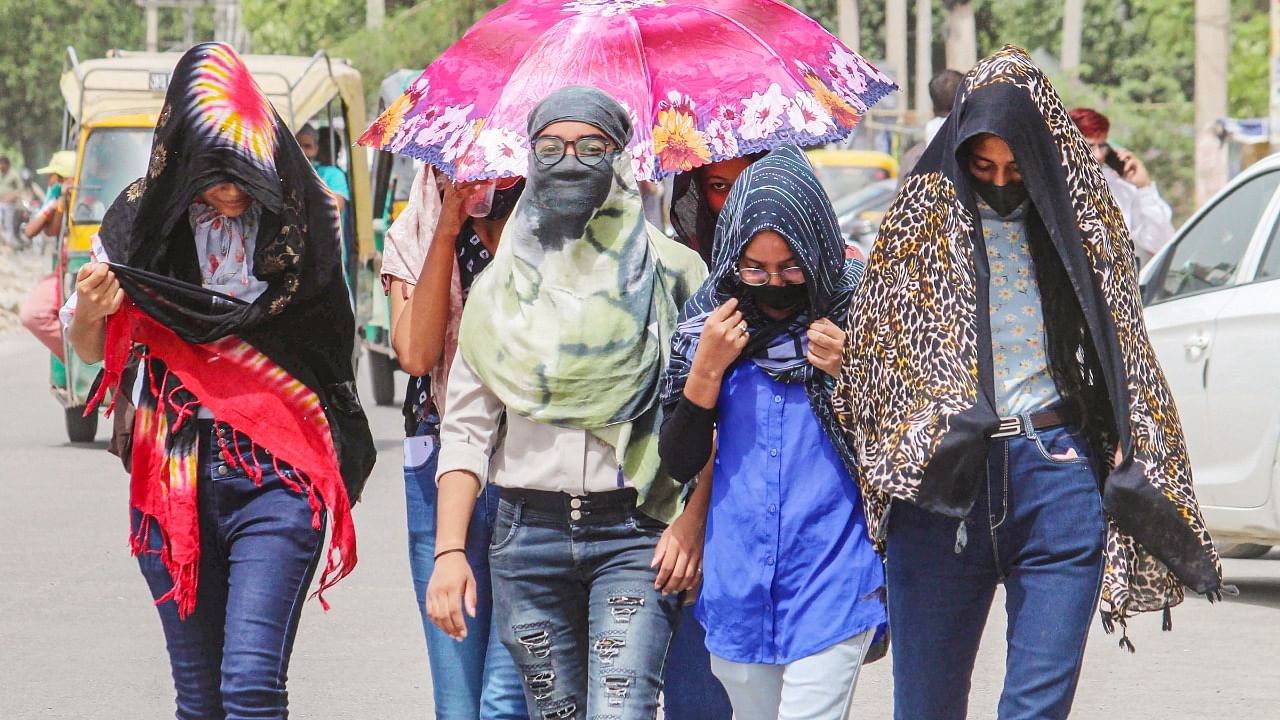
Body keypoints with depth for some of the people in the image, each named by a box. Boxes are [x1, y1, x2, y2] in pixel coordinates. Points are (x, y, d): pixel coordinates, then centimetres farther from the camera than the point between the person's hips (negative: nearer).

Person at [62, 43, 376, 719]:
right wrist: (89, 311, -12)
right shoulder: (142, 221, 3)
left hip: (276, 476, -2)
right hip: (172, 477, 3)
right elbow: (90, 350, 12)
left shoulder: (303, 225, -3)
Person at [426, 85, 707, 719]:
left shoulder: (669, 271, 3)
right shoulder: (501, 286, 11)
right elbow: (464, 427, 9)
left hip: (635, 532, -3)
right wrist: (449, 550, -1)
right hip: (528, 535, 3)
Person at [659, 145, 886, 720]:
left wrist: (849, 376, -15)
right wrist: (708, 367, -8)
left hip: (831, 582, -3)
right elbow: (679, 463, 4)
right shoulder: (709, 328, 3)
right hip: (738, 581, 4)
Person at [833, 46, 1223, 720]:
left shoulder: (1083, 220, 11)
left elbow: (1123, 357, 16)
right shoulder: (923, 215, 8)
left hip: (1060, 479, 0)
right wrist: (932, 432, -9)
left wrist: (1127, 461, 2)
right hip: (944, 486, 0)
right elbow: (874, 347, 6)